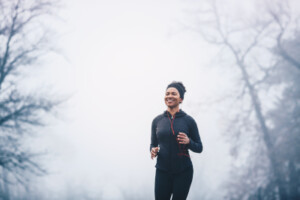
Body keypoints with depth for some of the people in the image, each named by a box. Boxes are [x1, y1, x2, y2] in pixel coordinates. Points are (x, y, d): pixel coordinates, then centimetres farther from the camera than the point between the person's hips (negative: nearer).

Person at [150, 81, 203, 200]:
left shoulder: (188, 120, -1)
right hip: (162, 171, 2)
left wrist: (188, 142, -16)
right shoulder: (157, 121, 6)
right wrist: (153, 150, -7)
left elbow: (199, 148, 4)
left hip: (183, 172, -2)